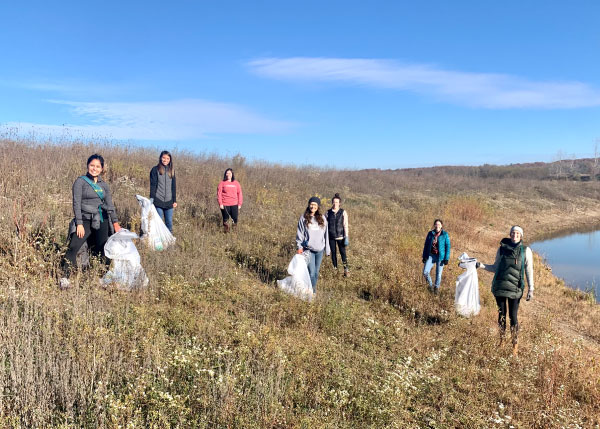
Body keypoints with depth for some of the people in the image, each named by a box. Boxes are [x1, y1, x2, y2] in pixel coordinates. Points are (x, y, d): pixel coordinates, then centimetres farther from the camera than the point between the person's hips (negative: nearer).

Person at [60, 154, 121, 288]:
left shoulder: (104, 185, 13)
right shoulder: (80, 181, 0)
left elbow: (110, 204, 13)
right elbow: (76, 203, -5)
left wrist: (115, 223, 4)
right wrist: (79, 224, -13)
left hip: (102, 222, 4)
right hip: (86, 220, -4)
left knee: (101, 251, 7)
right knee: (73, 247, -19)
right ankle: (65, 278, -16)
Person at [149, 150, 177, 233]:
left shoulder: (171, 170, 11)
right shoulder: (155, 169, 1)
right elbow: (152, 185, -2)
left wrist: (175, 200, 10)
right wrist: (151, 198, -10)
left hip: (169, 201, 3)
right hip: (158, 201, -3)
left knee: (169, 222, 4)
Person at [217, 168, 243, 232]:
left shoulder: (236, 183, 8)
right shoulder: (222, 183, 2)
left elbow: (240, 194, 9)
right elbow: (219, 194, -1)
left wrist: (239, 204, 3)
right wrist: (220, 204, -8)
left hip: (234, 205, 1)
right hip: (225, 205, -1)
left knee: (235, 218, -2)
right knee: (226, 219, 4)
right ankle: (226, 231, 13)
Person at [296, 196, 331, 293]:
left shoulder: (322, 218, 6)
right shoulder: (304, 218, 0)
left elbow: (326, 234, 9)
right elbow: (299, 233, 2)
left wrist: (327, 249, 9)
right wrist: (299, 246, -4)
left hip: (320, 249, 3)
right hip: (308, 249, -3)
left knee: (316, 271, 9)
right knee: (311, 272, -10)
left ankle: (314, 288, 26)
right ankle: (311, 289, 5)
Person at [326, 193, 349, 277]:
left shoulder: (343, 212, -2)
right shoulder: (328, 212, 3)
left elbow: (345, 225, -2)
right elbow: (326, 225, 9)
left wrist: (346, 237, -7)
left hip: (340, 236, -2)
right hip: (331, 237, 2)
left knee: (343, 253, -4)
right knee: (333, 253, 8)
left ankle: (346, 270, 5)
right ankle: (335, 268, 19)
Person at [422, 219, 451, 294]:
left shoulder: (445, 234, -5)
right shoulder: (430, 233, 2)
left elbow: (447, 247, -4)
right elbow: (426, 245, 8)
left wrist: (446, 258, -9)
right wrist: (424, 256, 5)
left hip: (440, 257, -2)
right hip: (431, 256, 2)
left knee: (438, 274, 6)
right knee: (425, 272, -9)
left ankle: (437, 287, 31)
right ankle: (430, 285, 19)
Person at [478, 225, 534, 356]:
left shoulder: (526, 251, 0)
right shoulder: (502, 249, 6)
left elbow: (529, 271, 1)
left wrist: (531, 289, -4)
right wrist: (480, 265, 2)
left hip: (515, 288, -2)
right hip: (499, 286, 2)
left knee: (513, 316, -2)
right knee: (501, 314, 11)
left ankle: (515, 345, 13)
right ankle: (501, 341, 26)